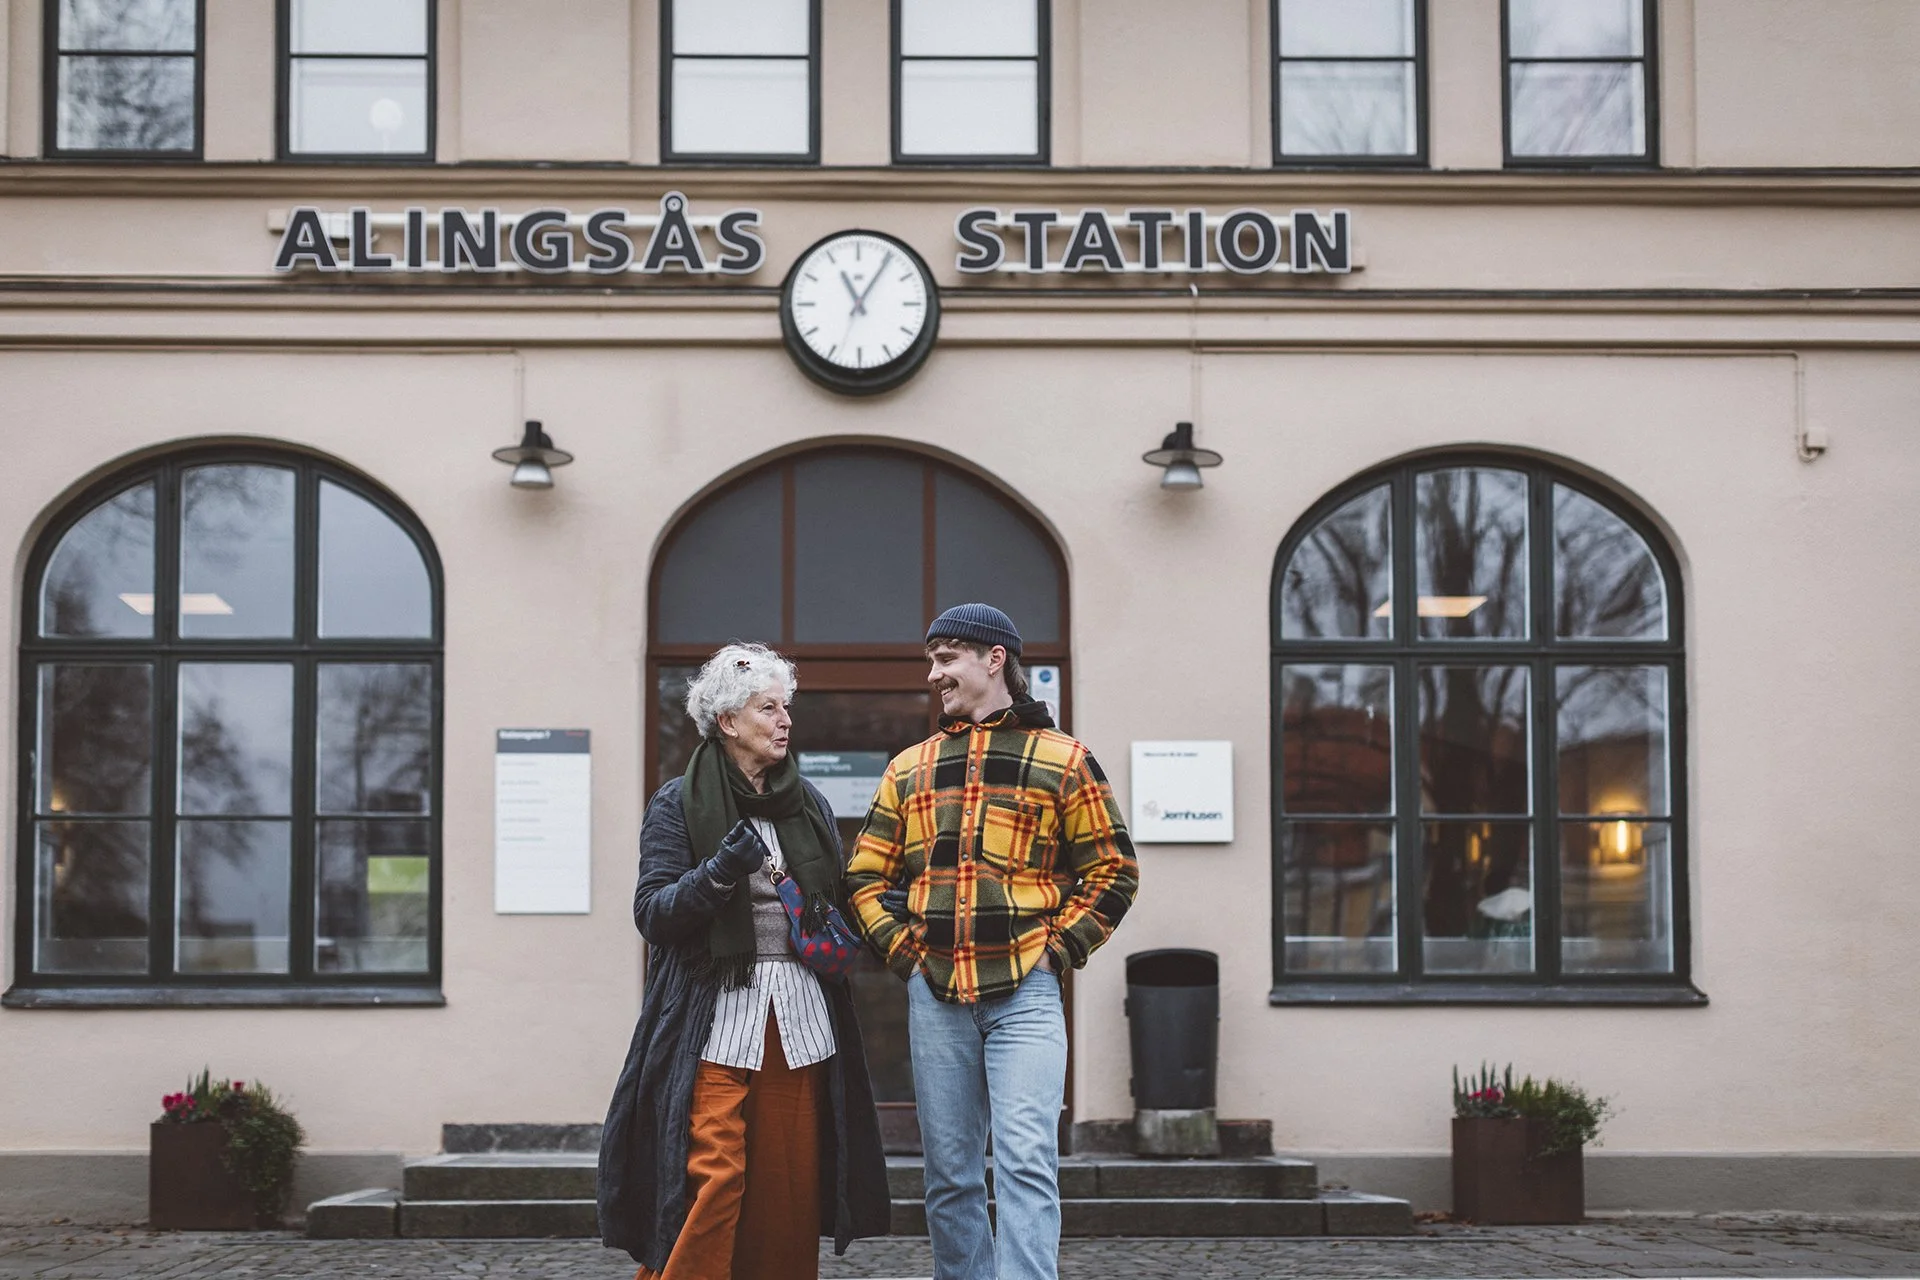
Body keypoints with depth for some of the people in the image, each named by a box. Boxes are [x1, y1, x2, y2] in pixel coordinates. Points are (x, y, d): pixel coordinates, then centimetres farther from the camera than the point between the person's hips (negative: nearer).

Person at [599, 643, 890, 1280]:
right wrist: (719, 873, -20)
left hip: (801, 1021, 4)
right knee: (711, 1178, -14)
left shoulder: (810, 804, 16)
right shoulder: (678, 805, 3)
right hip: (717, 1018, -4)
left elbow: (839, 903, 26)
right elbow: (652, 912, -5)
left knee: (790, 1187, 2)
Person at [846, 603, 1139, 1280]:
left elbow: (1113, 871, 5)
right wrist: (900, 946, 4)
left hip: (1024, 993, -4)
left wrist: (1059, 949, -4)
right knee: (949, 1173, 7)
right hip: (934, 993, 4)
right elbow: (866, 874, 18)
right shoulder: (909, 768, 16)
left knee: (1025, 1162, -14)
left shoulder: (1063, 759, 5)